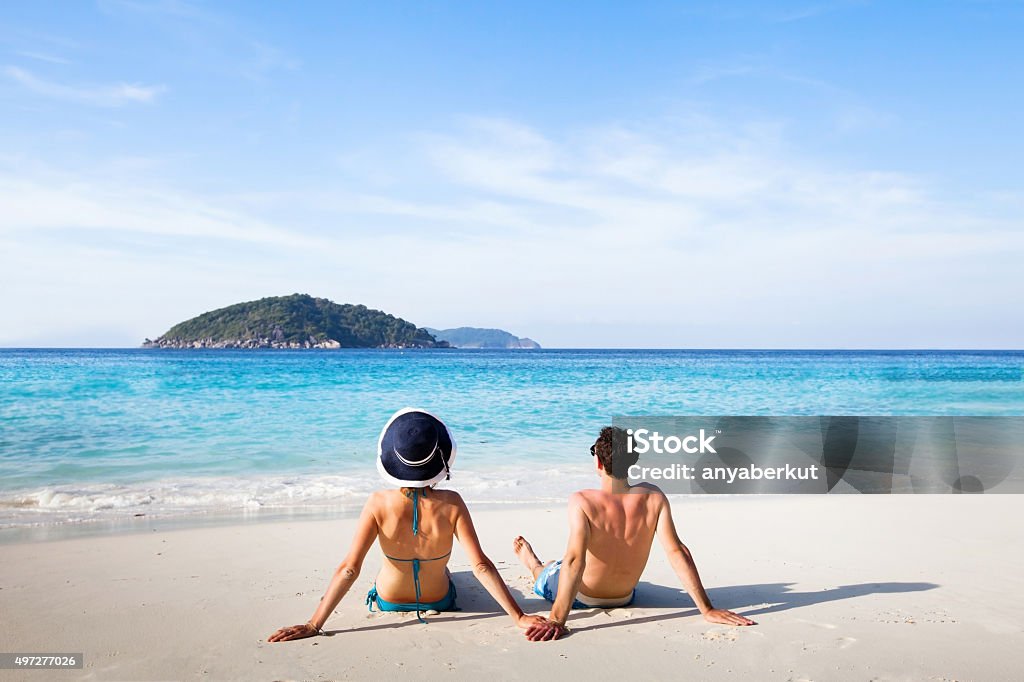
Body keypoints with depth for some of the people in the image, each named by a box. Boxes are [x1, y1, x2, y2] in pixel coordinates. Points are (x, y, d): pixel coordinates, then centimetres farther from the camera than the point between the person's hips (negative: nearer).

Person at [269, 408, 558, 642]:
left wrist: (313, 626, -25)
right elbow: (480, 566, -29)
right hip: (439, 604, 0)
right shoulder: (451, 504, -28)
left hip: (388, 604, 0)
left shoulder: (379, 503, -28)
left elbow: (349, 569, -29)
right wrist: (520, 617, -23)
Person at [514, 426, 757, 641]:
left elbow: (574, 560, -42)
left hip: (581, 598, -3)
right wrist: (707, 609, -23)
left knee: (548, 569, 32)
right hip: (624, 598, 3)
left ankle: (532, 563, 64)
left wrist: (556, 621, -44)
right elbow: (677, 551, -26)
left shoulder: (582, 502, -33)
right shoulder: (653, 497, -24)